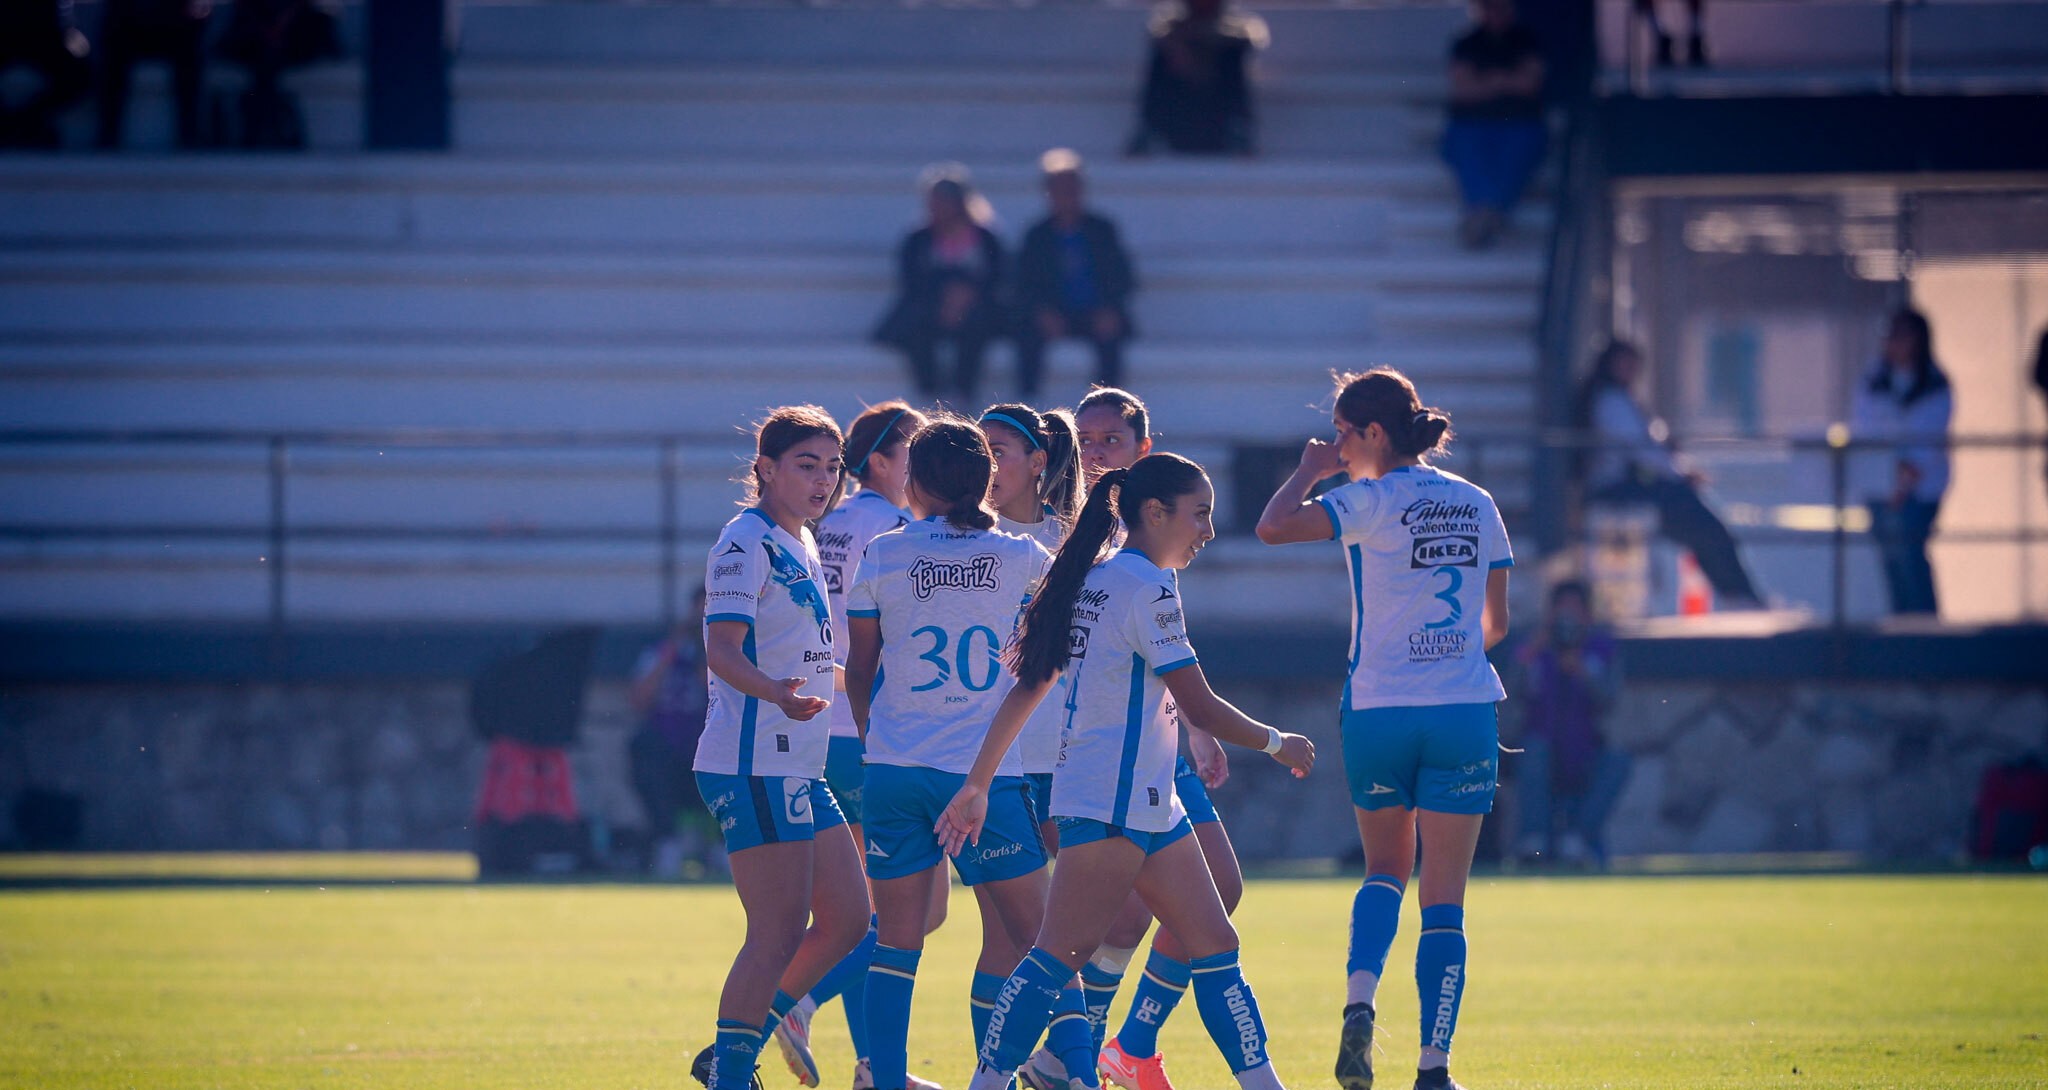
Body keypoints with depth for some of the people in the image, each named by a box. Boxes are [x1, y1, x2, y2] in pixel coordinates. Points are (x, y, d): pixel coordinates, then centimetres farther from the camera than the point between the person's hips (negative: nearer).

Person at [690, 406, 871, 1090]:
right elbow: (722, 650, -23)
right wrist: (778, 693, -40)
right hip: (755, 766, -10)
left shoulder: (800, 545, 17)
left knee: (847, 919, 9)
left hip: (798, 770, 10)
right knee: (779, 935, -11)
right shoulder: (747, 543, -11)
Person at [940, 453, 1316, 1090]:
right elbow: (1201, 708, -13)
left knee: (1215, 946, 8)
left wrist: (978, 783, 19)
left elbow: (1027, 687, 16)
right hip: (1113, 800, -10)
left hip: (1148, 805, 10)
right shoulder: (1148, 586, -12)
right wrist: (1277, 744, 2)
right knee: (1061, 955, -10)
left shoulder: (1094, 581, 15)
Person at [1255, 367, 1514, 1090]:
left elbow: (1272, 527, -19)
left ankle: (1359, 1002, -4)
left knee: (1385, 870, 19)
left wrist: (1311, 471, -1)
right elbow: (1496, 623, 12)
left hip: (1380, 711, -2)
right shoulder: (1476, 504, 8)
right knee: (1444, 900, 4)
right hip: (1464, 710, 2)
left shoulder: (1373, 501, -7)